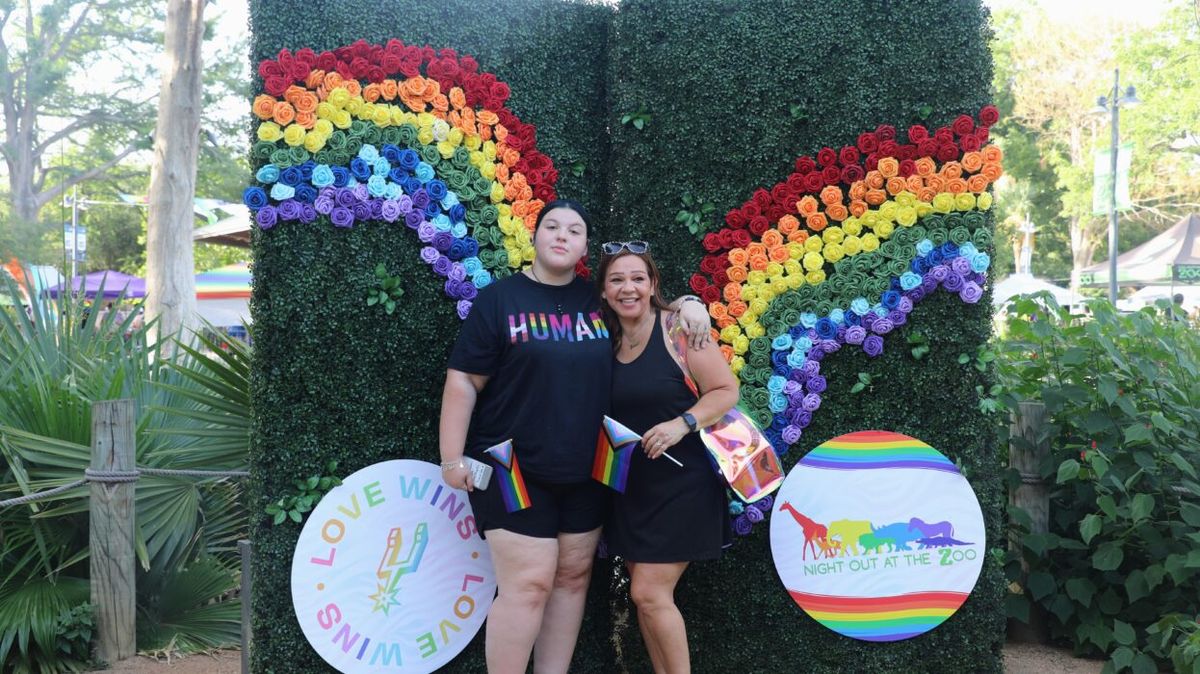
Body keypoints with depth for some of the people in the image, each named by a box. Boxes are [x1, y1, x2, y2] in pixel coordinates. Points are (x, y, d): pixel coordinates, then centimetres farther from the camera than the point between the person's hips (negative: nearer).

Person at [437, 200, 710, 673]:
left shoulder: (598, 299, 8)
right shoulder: (499, 299, -4)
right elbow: (463, 382, -6)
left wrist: (687, 305, 3)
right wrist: (452, 458, -11)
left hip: (585, 473, 5)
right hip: (514, 470, -5)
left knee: (573, 578, 11)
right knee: (528, 587, -7)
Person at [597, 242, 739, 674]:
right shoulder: (606, 340, 4)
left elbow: (726, 390, -12)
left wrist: (682, 423, -25)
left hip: (681, 484, -6)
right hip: (630, 487, 6)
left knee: (649, 593, -6)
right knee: (644, 596, 12)